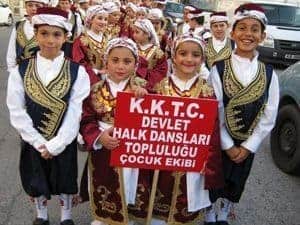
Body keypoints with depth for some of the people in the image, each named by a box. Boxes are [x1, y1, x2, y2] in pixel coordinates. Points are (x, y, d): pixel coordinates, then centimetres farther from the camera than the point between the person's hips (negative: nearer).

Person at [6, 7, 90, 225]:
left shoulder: (77, 72, -11)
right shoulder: (20, 71, -7)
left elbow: (75, 112, -13)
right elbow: (17, 112, -8)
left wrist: (55, 145, -17)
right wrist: (39, 143, -13)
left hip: (64, 143, -1)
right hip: (33, 143, 1)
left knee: (65, 182, 16)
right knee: (37, 183, 18)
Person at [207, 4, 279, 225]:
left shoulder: (269, 74, -7)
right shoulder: (218, 70, -13)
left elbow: (269, 116, -5)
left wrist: (248, 147, -9)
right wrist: (228, 146, -13)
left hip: (248, 144, 2)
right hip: (218, 142, -2)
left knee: (236, 183, 20)